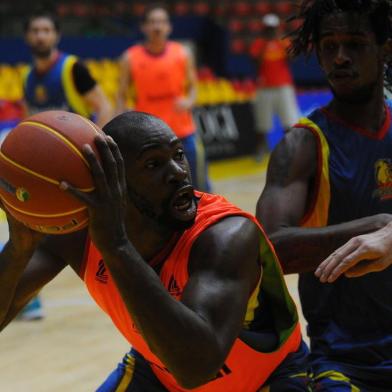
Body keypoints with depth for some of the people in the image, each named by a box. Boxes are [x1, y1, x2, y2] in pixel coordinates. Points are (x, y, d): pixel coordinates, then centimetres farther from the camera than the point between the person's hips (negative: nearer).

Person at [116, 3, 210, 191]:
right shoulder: (130, 58, -4)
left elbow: (192, 87, 7)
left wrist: (189, 102, -16)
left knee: (200, 186, 6)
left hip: (183, 133, 1)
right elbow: (122, 96, 1)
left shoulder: (183, 54, -1)